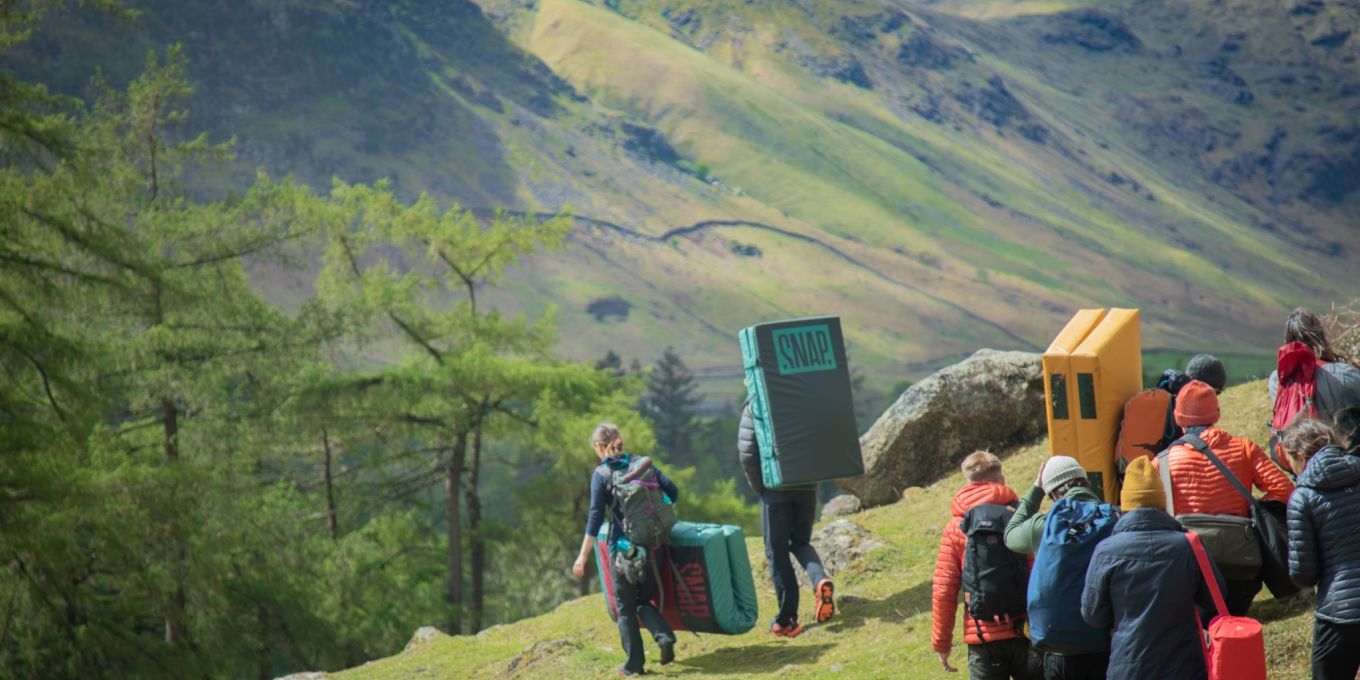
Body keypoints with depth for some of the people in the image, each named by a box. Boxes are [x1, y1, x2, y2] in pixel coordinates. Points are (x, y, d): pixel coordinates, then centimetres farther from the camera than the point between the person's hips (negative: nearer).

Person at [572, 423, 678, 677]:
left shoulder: (601, 474, -5)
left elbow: (596, 516, -11)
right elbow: (672, 491, 1)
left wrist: (584, 556, -10)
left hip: (623, 548, -4)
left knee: (625, 607, 9)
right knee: (644, 600, 18)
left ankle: (634, 663, 8)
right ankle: (665, 636, -7)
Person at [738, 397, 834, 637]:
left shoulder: (755, 406, -7)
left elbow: (746, 453, -11)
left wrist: (758, 486, 0)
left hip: (776, 488, -3)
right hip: (807, 488, 3)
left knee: (777, 550, 6)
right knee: (801, 542, 20)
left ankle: (787, 619, 5)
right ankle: (820, 579, -10)